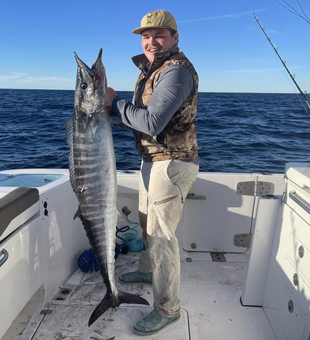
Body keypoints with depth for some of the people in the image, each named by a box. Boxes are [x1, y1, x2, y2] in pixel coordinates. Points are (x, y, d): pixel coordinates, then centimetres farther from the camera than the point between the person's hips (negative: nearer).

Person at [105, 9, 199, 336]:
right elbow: (138, 119, 14)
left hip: (172, 163, -10)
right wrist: (110, 106, -2)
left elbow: (152, 122, -27)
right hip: (152, 160, 10)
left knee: (161, 234, -5)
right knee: (147, 222, 23)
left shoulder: (177, 70, -17)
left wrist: (114, 102, -14)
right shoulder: (151, 69, 16)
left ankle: (167, 308, 12)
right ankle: (148, 270, 46)